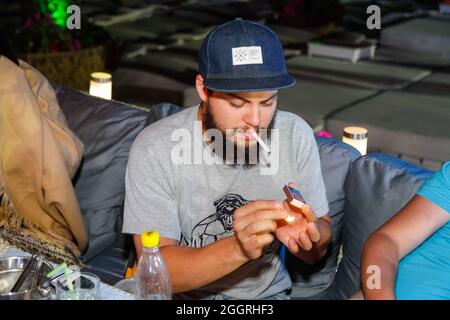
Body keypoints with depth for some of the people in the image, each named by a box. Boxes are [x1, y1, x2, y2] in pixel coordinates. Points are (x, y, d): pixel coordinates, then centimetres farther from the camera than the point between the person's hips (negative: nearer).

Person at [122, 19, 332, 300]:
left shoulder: (297, 136, -9)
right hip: (184, 295, -2)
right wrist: (238, 248, -33)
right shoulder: (155, 150, -17)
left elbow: (318, 251, 0)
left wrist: (306, 238, -23)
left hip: (267, 292, 3)